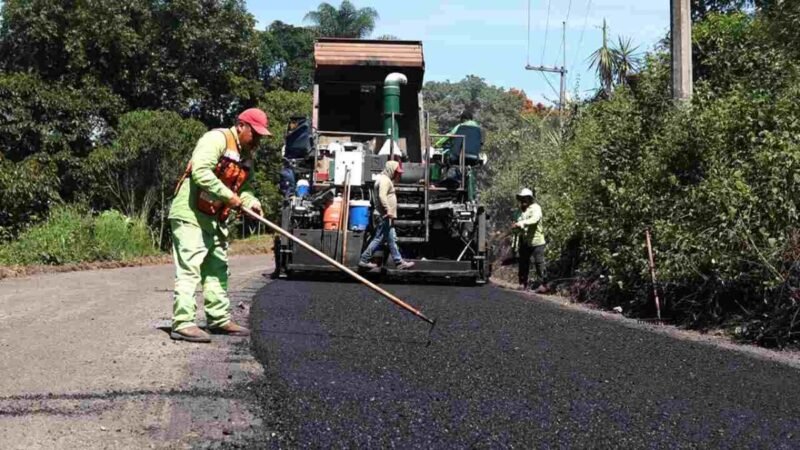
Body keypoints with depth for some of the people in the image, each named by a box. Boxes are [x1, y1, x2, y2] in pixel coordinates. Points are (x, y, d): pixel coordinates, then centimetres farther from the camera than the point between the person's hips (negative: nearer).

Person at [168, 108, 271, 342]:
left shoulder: (247, 154, 15)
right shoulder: (216, 139, -15)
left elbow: (244, 187, 18)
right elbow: (200, 171, -26)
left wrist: (250, 201, -5)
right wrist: (228, 195, -24)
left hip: (215, 219, 10)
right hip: (190, 215, -10)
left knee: (218, 268, 15)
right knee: (189, 269, -12)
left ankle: (219, 319, 25)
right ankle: (183, 324, -13)